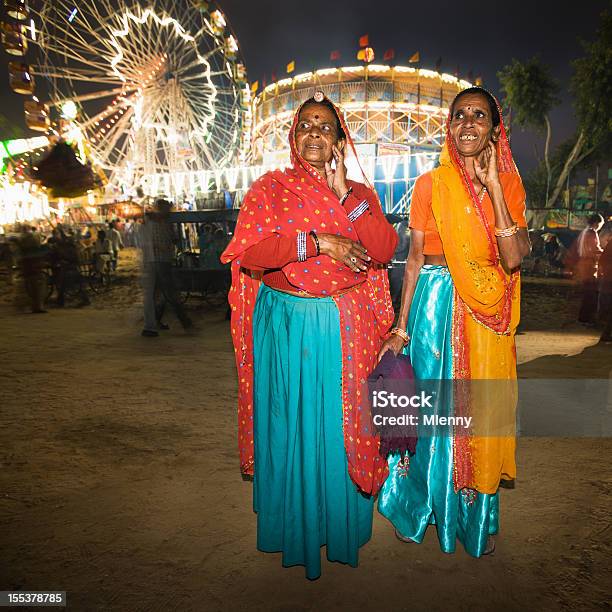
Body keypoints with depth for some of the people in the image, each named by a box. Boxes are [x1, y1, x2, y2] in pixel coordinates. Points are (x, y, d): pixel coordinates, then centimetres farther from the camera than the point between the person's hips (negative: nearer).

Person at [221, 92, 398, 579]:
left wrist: (345, 196, -10)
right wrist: (318, 242, -18)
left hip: (347, 330, 2)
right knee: (290, 427, 8)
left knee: (343, 428, 10)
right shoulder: (270, 188, 3)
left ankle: (343, 527, 34)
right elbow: (248, 254, -12)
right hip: (286, 326, -1)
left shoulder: (361, 193, 11)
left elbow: (385, 250, -4)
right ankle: (293, 530, 31)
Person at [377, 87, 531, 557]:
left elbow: (513, 259, -11)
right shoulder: (431, 184, -1)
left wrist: (493, 186, -13)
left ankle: (478, 518, 34)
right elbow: (415, 259, 0)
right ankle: (419, 507, 32)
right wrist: (401, 327, -2)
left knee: (482, 408, 11)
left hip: (488, 314, 2)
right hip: (436, 304, -1)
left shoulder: (510, 186, 3)